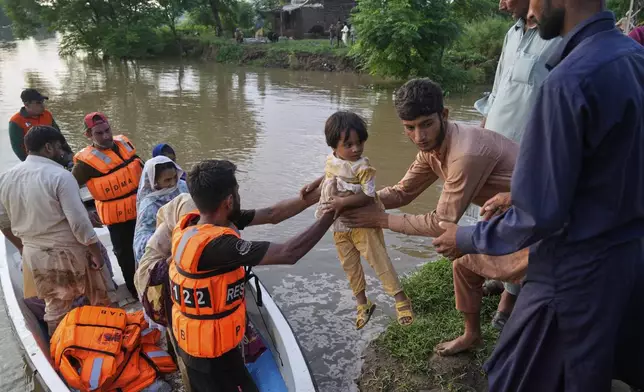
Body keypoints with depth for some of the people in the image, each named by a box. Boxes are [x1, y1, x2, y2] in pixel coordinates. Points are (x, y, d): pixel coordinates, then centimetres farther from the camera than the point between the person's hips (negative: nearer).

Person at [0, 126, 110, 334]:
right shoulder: (60, 176, -19)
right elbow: (79, 222, -21)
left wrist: (25, 248, 22)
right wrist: (96, 253, -11)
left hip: (33, 255, 6)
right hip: (67, 252, -6)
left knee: (54, 307, 19)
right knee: (98, 302, 14)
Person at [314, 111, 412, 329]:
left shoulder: (362, 167, -21)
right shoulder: (330, 160, -1)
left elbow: (368, 197, -27)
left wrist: (343, 202, -34)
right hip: (339, 226, 7)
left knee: (378, 260, -2)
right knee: (349, 265, 15)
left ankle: (401, 299, 11)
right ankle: (362, 304, 30)